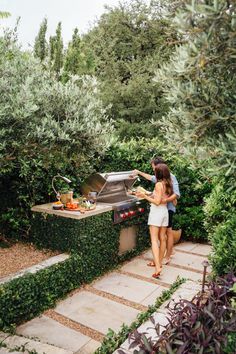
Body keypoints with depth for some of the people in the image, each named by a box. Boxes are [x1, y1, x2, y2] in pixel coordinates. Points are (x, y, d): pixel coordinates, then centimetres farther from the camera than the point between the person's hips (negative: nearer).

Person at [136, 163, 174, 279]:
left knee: (154, 240, -8)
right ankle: (159, 262, 27)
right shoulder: (168, 184, 7)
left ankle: (157, 267, -16)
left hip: (156, 212, -8)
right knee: (162, 239, 14)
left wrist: (145, 196, -13)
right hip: (165, 212, 8)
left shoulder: (159, 184, -15)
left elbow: (157, 202, -19)